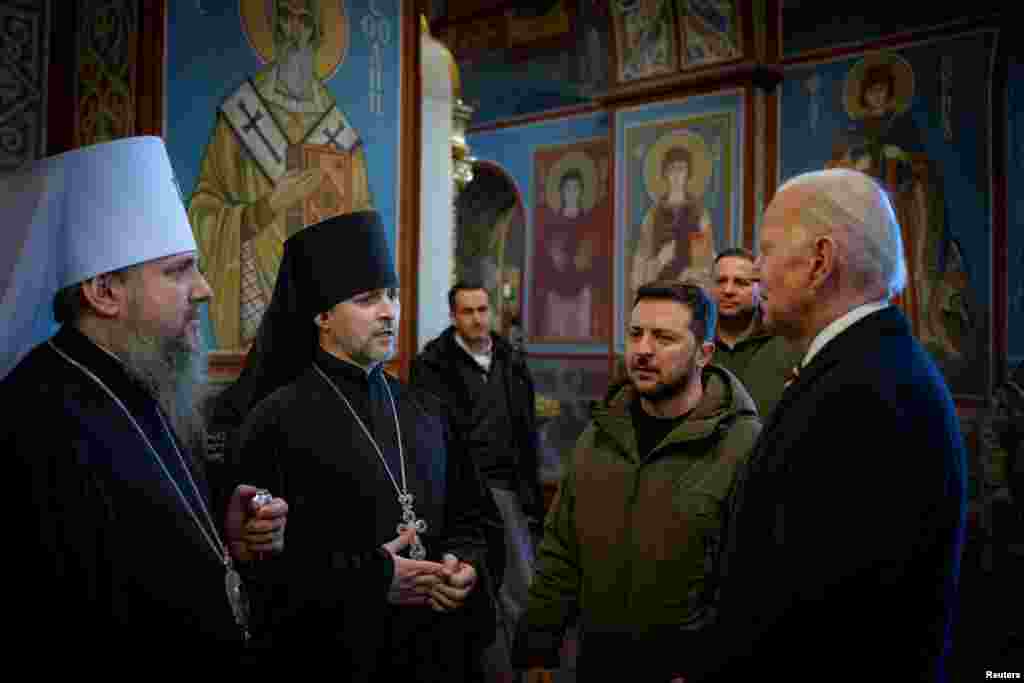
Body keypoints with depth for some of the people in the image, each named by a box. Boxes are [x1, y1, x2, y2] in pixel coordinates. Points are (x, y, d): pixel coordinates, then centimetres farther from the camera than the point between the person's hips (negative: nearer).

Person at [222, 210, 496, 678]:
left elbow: (469, 515, 13)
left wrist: (466, 565, -6)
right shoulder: (276, 421, -12)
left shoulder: (425, 412, 8)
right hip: (333, 656, -5)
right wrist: (370, 577, -19)